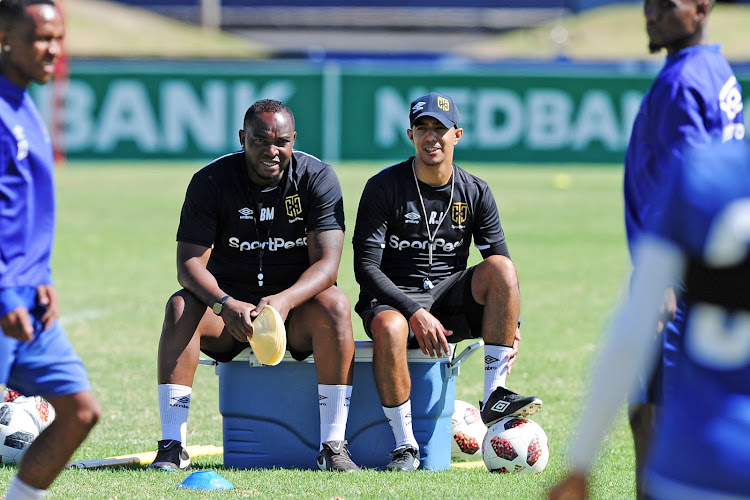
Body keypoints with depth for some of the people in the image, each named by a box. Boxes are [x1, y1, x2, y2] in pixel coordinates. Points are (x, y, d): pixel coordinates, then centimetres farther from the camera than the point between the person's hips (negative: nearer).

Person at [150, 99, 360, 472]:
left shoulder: (317, 178, -8)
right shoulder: (211, 181, -8)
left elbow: (327, 261, -16)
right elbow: (189, 263, -14)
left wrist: (285, 300, -37)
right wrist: (226, 305, -35)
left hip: (296, 303, -1)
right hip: (229, 296, 1)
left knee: (335, 305, -33)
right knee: (180, 307, -29)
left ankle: (333, 446, -29)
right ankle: (172, 445, -30)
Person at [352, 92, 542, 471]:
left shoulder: (475, 193, 6)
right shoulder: (384, 188, -4)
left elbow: (502, 270, 5)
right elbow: (365, 266, -10)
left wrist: (512, 324, -12)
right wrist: (414, 312, -23)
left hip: (451, 302, 3)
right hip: (392, 299, -3)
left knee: (500, 267, -25)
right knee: (389, 328, -39)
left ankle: (494, 396, -25)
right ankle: (404, 446, -25)